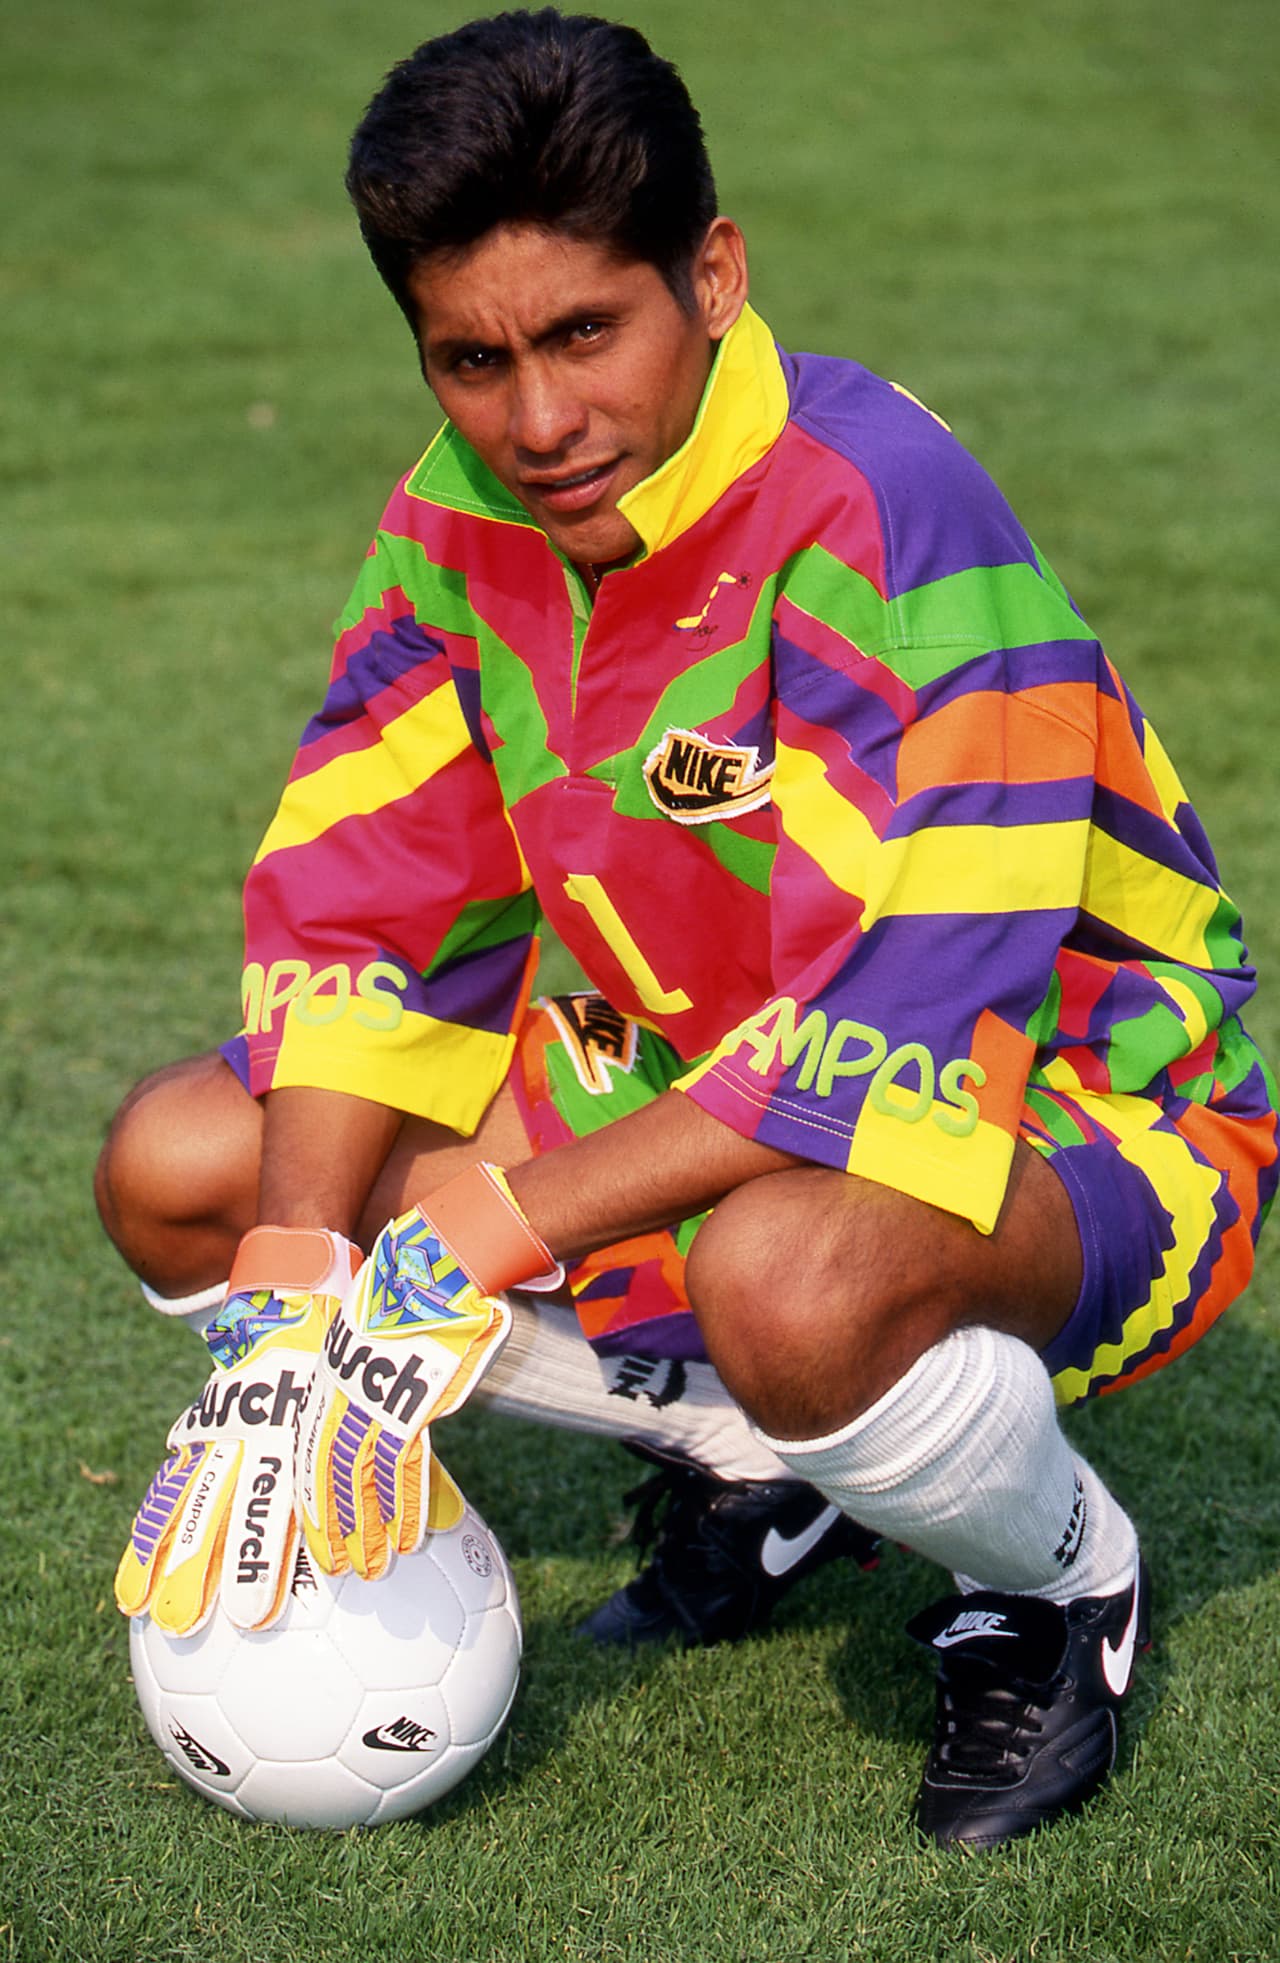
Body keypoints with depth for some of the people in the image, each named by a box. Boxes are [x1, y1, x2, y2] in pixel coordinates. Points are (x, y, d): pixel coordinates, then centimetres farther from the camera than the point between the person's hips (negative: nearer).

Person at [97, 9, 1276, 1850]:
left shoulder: (882, 512, -29)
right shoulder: (463, 517, -6)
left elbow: (893, 1032, -35)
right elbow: (354, 905, -5)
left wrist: (482, 1236, -35)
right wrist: (292, 1296, -18)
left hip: (1070, 1108, -7)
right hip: (690, 1076, 8)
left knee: (792, 1279, -43)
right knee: (179, 1170, -3)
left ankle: (1061, 1575, -5)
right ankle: (757, 1471, 11)